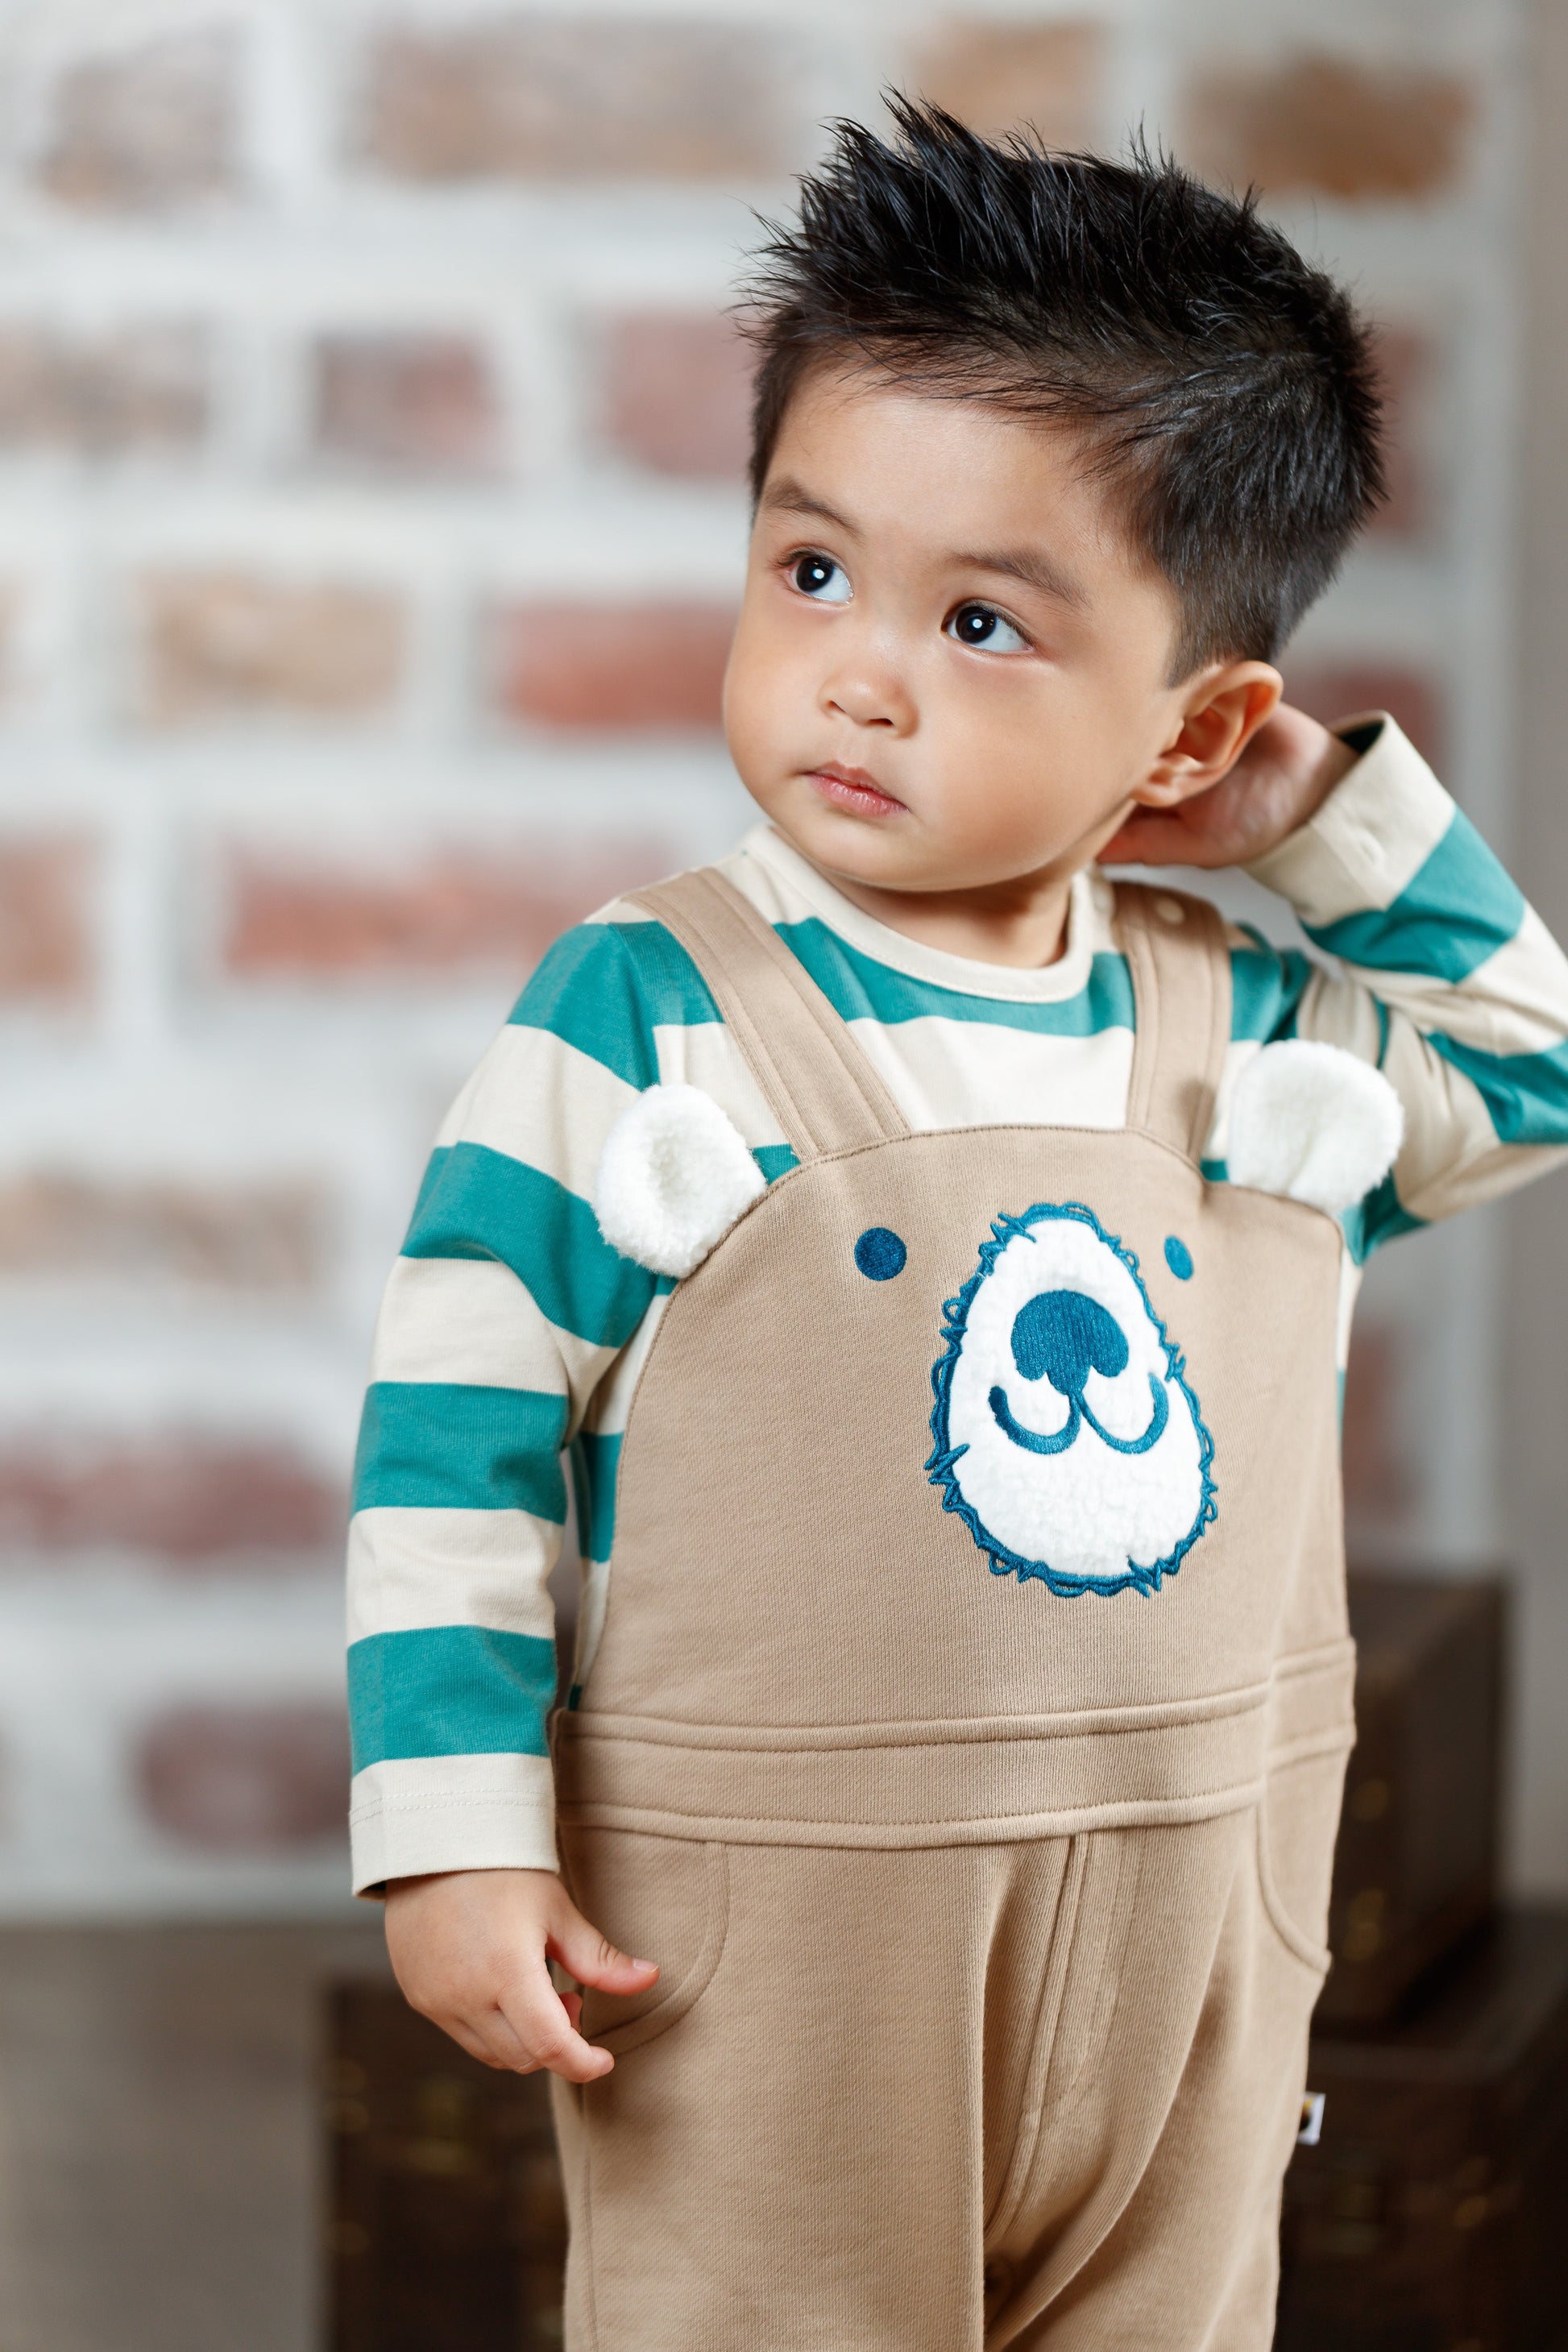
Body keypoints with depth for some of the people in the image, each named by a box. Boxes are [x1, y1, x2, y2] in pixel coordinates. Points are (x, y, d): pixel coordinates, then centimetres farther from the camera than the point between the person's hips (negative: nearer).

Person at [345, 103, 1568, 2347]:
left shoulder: (1256, 1039, 2)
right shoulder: (639, 1021, -11)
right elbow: (455, 1434, -8)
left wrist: (1342, 809, 5)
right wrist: (456, 1839, -12)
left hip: (1182, 1968, 4)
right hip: (767, 1954, -4)